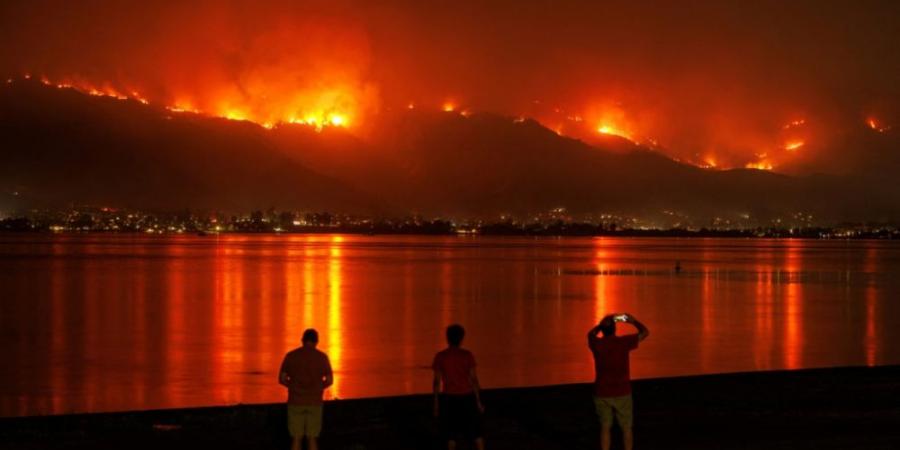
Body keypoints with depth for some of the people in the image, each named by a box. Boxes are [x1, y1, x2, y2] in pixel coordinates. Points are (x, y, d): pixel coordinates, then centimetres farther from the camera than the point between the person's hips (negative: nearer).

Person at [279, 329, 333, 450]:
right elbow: (329, 381, -2)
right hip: (314, 403, 0)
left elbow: (282, 379, 1)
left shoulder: (290, 355, -2)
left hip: (296, 402, 0)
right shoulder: (322, 357, -4)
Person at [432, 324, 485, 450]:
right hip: (467, 397, 0)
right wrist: (478, 401, 1)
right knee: (475, 431, 12)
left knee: (452, 433, 11)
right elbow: (473, 379, -6)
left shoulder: (439, 356, -5)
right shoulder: (467, 355, -6)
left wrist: (436, 404, 3)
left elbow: (437, 381, -5)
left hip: (449, 398, 0)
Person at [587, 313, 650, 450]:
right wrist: (633, 321, 14)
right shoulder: (623, 342, -13)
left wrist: (604, 323, 17)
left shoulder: (596, 344, -7)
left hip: (602, 393, 2)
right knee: (626, 427, 12)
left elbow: (591, 333, 18)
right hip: (622, 393, -2)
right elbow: (645, 332, 1)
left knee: (605, 427, 11)